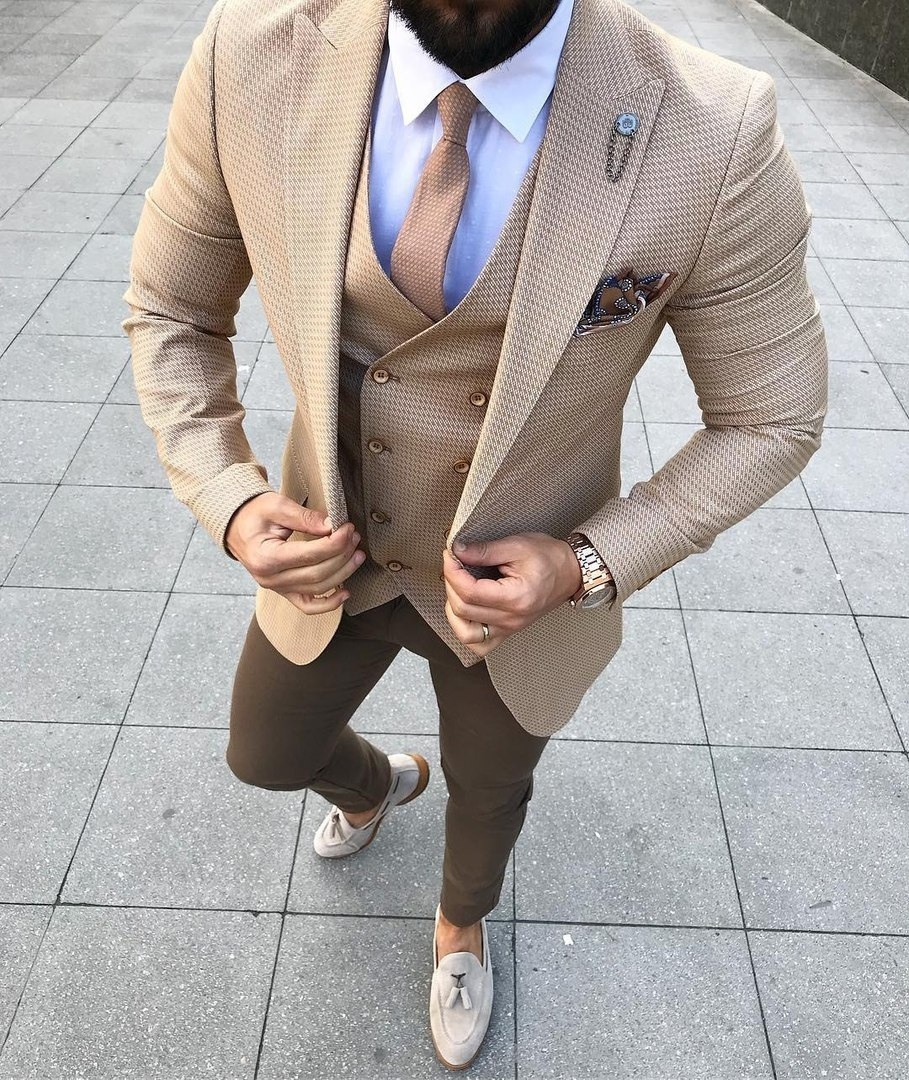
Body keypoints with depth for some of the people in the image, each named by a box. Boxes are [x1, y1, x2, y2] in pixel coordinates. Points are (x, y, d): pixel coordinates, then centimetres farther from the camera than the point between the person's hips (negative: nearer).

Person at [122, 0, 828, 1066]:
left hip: (521, 584, -1)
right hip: (332, 557, 3)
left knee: (486, 794, 28)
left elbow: (769, 419, -14)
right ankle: (377, 783, 68)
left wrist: (588, 565, -24)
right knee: (266, 755, 28)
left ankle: (461, 921, 68)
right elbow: (172, 310, -5)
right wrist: (229, 504, -18)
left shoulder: (712, 136, -30)